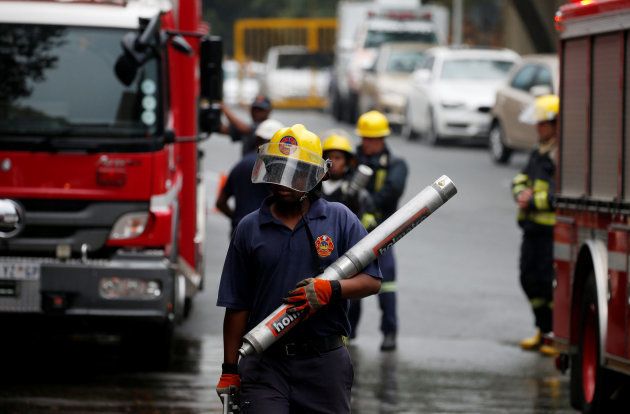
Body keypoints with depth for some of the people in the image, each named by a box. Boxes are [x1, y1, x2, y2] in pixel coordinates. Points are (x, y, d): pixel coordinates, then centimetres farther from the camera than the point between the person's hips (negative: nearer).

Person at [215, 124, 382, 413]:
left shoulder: (340, 220, 5)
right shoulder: (249, 229, 8)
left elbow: (371, 281, 1)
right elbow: (236, 307, 9)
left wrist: (331, 290, -19)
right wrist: (229, 370, 6)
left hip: (324, 365, 0)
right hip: (265, 365, 0)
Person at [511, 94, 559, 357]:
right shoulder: (540, 152, 16)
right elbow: (522, 179, 20)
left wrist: (533, 202, -16)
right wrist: (521, 194, -2)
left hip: (553, 229, -9)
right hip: (534, 227, 9)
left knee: (551, 283, -8)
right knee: (530, 279, 13)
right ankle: (544, 331, 25)